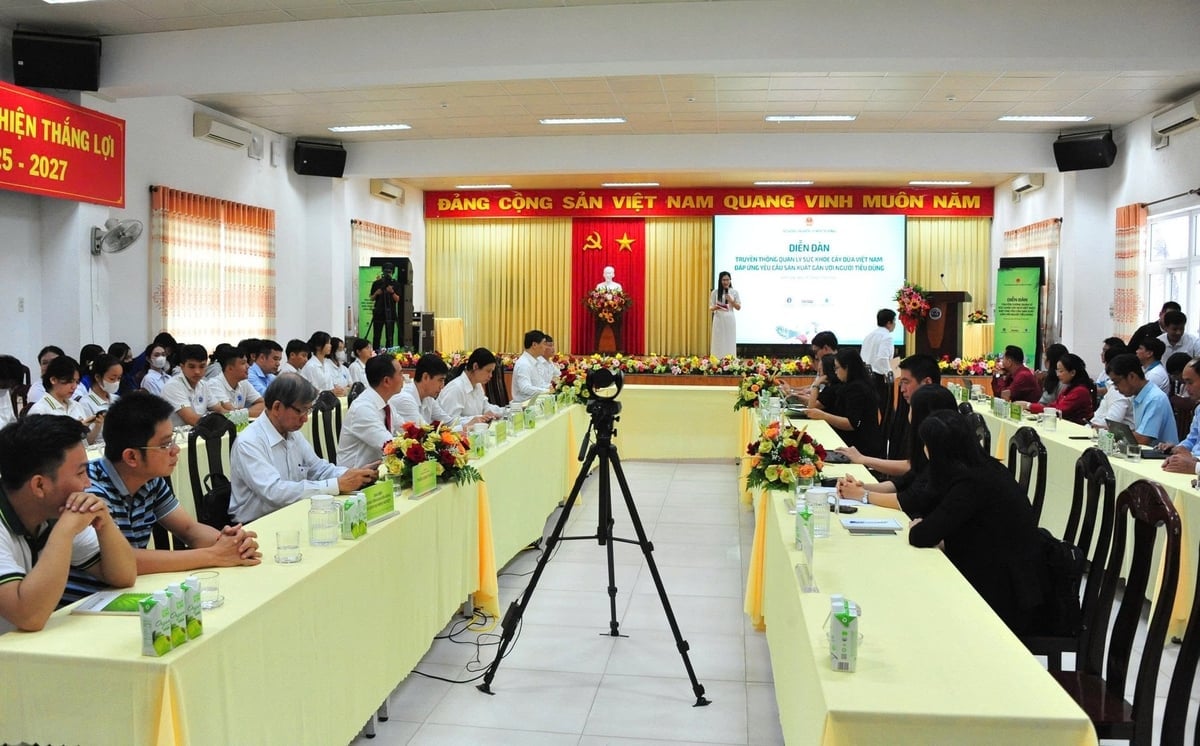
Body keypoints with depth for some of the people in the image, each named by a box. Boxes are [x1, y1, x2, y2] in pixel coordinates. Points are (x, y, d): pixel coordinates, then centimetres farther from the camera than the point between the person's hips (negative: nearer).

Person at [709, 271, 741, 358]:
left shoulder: (734, 292, 4)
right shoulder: (715, 292, 2)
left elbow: (738, 308, 5)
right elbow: (710, 307, 4)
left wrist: (731, 301, -12)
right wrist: (715, 307, -19)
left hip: (730, 320, 1)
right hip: (719, 320, -1)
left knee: (730, 343, 1)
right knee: (718, 343, -1)